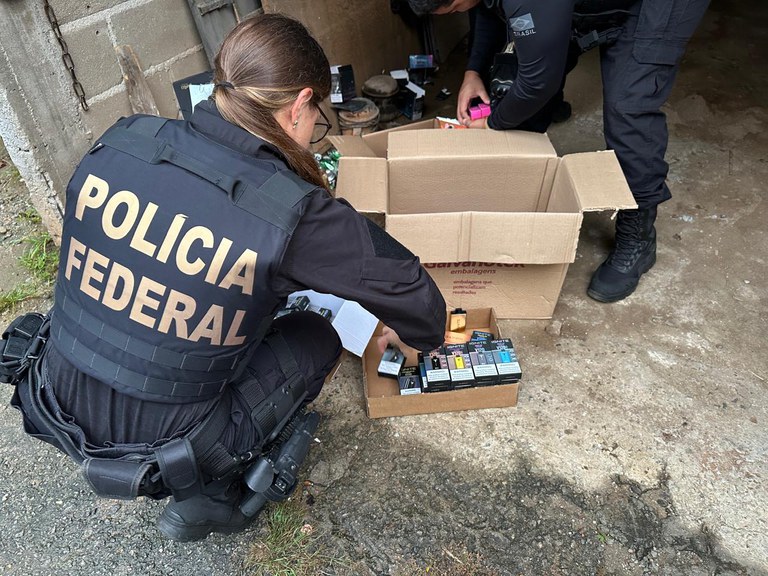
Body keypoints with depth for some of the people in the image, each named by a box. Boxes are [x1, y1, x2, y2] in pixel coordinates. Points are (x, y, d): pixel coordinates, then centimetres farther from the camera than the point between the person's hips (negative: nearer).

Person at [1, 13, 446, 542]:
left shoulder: (118, 141, -8)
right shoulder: (294, 212, -23)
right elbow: (408, 287, -9)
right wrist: (415, 333, 13)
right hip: (160, 452, -5)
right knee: (317, 338, 12)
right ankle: (212, 500, 16)